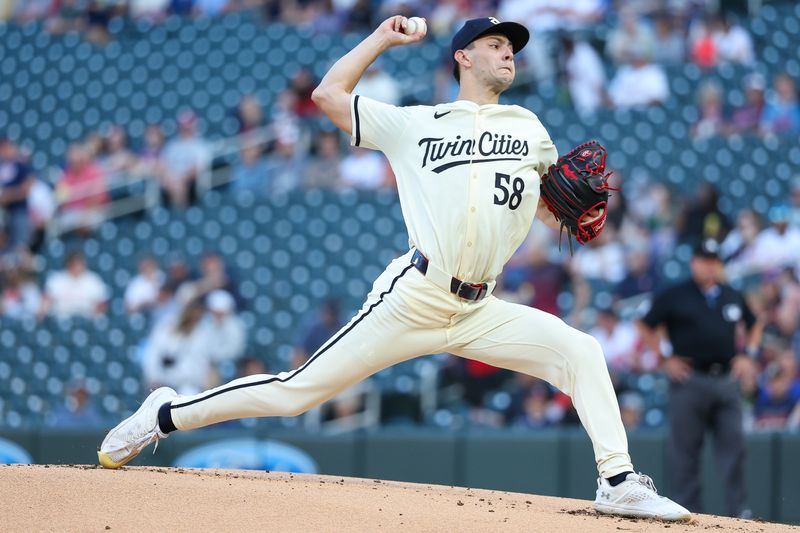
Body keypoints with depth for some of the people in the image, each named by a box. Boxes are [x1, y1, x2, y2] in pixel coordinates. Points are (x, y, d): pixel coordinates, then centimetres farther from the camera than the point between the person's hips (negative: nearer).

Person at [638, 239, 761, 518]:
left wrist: (749, 355, 13)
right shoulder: (673, 296, 1)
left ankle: (738, 510, -2)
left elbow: (754, 325, 28)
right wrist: (666, 358, -3)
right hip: (690, 381, -3)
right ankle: (689, 512, 4)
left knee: (733, 447, -3)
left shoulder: (733, 297, 13)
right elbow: (646, 328, 5)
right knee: (685, 451, -1)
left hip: (727, 379, 3)